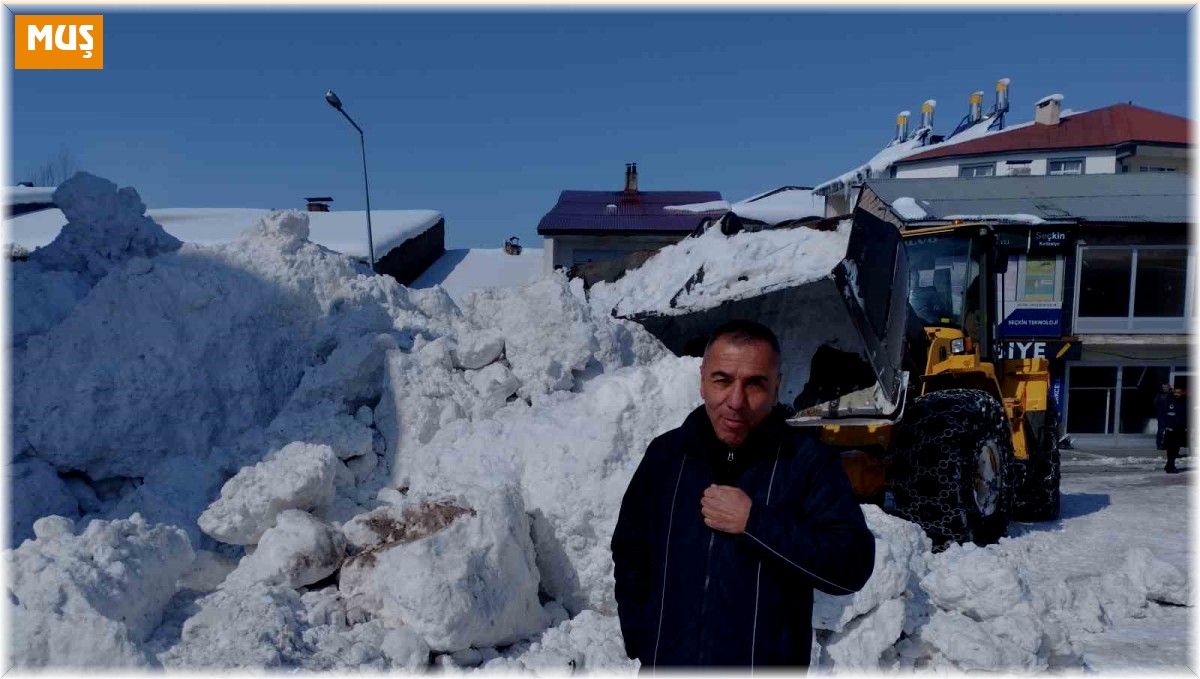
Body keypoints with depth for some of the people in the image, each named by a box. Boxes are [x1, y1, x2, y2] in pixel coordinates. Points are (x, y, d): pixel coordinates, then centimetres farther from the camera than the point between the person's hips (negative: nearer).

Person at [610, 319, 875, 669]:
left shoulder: (809, 461, -11)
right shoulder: (665, 454, -2)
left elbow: (853, 565, -18)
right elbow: (630, 552, 9)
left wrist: (754, 522, -25)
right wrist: (639, 639, 2)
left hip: (767, 665, -2)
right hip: (667, 662, 3)